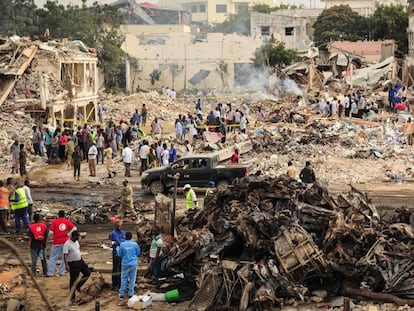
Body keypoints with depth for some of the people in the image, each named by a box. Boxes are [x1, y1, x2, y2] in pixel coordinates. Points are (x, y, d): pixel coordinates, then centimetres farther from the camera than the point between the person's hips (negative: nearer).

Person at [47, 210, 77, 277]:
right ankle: (62, 272, 14)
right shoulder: (67, 221, 3)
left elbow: (51, 232, -10)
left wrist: (55, 233, 10)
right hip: (65, 241, 2)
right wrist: (68, 233, -1)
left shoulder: (55, 221, -4)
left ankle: (50, 272, 3)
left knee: (53, 257, 5)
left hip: (56, 242, -2)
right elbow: (74, 228, -9)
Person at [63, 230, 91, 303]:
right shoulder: (67, 244, -18)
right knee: (73, 280, -1)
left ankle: (78, 286, 22)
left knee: (87, 272, 8)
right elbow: (65, 255, -22)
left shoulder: (76, 241, 7)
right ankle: (72, 297, 9)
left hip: (80, 261, 8)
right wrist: (66, 265, -29)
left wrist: (81, 259, 22)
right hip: (73, 263, -8)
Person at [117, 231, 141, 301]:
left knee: (124, 279, 9)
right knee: (132, 279, 10)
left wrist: (117, 249, 17)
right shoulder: (135, 244, -8)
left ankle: (121, 294, 10)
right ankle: (130, 294, 13)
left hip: (125, 264, 0)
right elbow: (138, 253, 2)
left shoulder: (122, 244, -10)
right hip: (133, 264, 0)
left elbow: (120, 255, 0)